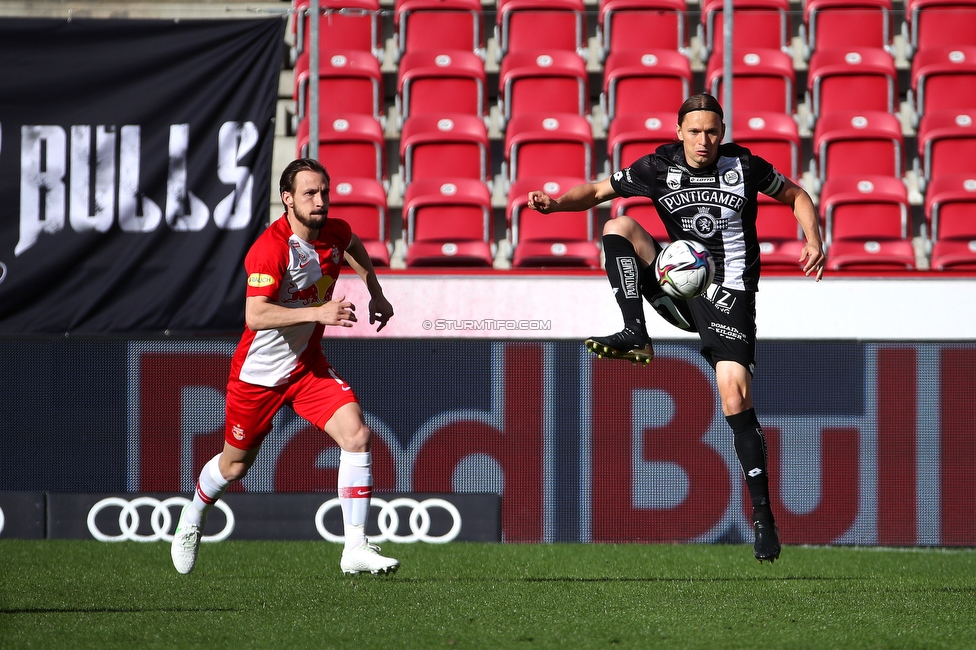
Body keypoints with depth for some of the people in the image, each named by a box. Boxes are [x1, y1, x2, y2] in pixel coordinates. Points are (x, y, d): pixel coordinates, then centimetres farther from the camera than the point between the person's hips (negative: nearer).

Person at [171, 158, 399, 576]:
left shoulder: (334, 232, -5)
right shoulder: (270, 249, -27)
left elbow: (353, 246, 23)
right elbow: (255, 315, -36)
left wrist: (376, 294, 20)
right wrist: (318, 313, -43)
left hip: (308, 365, 5)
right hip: (258, 370, -5)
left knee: (357, 435, -17)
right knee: (235, 464, 13)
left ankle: (356, 549, -15)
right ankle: (193, 517, 46)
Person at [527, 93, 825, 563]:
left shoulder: (744, 166, -5)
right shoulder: (658, 169, 0)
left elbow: (796, 196, 9)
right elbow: (598, 191, 7)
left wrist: (813, 243, -7)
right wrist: (556, 202, -12)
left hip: (728, 294, -3)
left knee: (735, 397, -16)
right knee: (619, 227, -14)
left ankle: (762, 515, -10)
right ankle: (636, 336, -19)